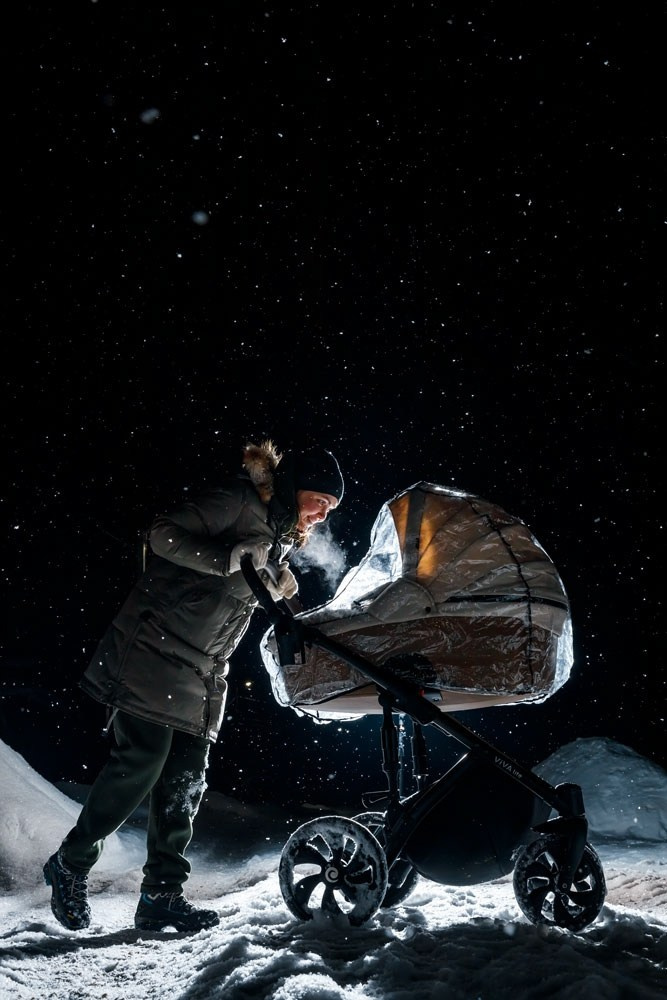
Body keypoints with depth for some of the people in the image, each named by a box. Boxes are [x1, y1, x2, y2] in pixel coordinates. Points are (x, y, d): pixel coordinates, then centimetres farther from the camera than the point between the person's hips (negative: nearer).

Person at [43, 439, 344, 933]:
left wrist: (278, 588, 6)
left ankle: (161, 895, 13)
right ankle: (71, 864, 12)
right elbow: (164, 535, -20)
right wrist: (231, 558, -28)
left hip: (203, 671, 8)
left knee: (185, 781, 5)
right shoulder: (241, 500, -12)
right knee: (140, 764, -8)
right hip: (156, 653, -8)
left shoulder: (284, 536, 15)